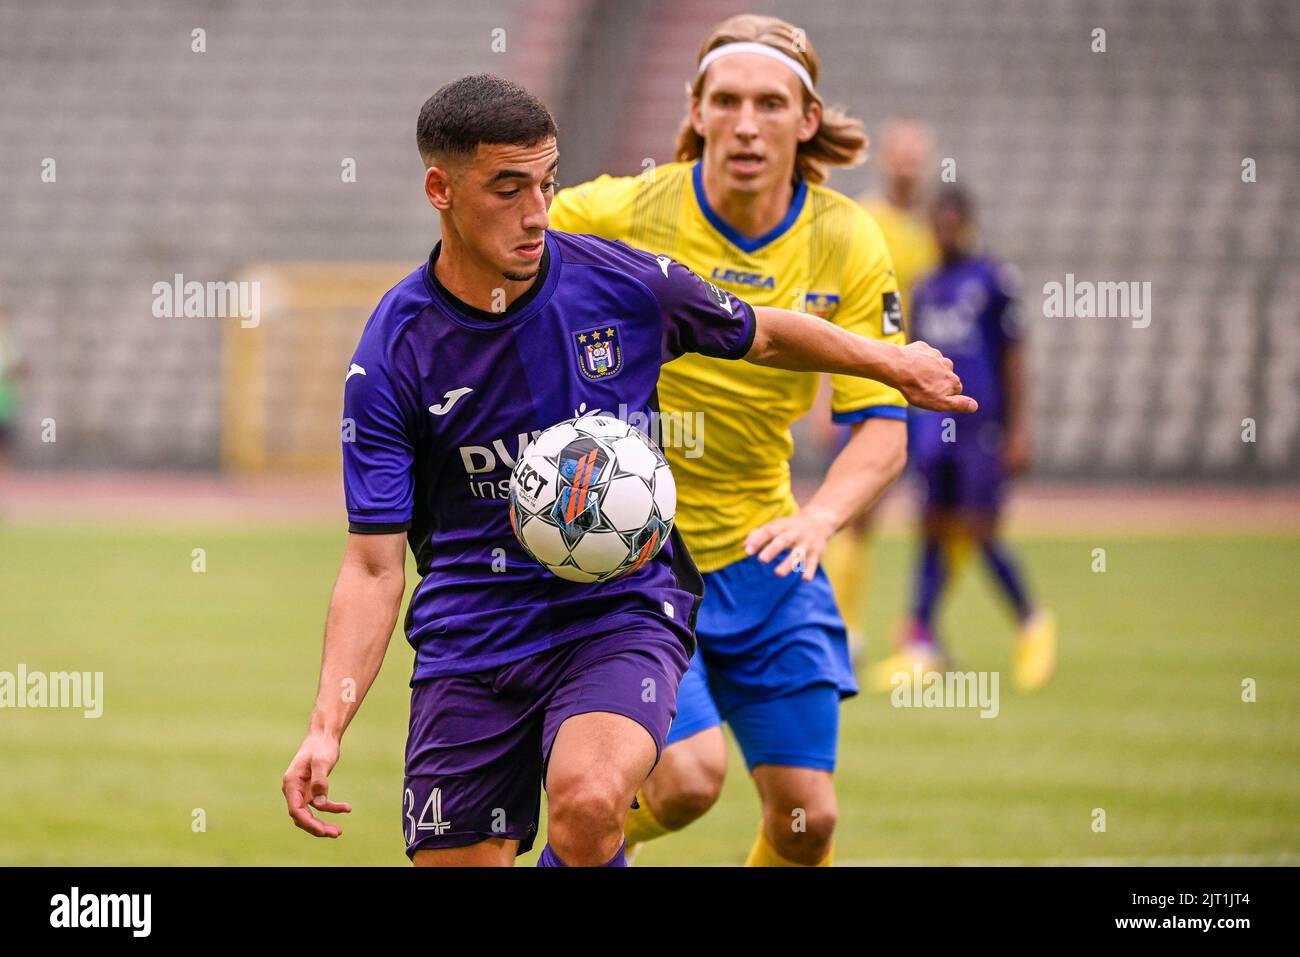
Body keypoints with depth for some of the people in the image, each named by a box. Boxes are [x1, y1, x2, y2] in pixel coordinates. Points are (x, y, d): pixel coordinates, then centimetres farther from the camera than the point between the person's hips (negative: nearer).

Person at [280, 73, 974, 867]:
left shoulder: (619, 282, -5)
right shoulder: (392, 357, -8)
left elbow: (758, 334, 17)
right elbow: (375, 568, -6)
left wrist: (890, 361, 29)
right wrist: (327, 728, -17)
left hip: (622, 609, -1)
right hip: (469, 641, 1)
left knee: (588, 802, -31)